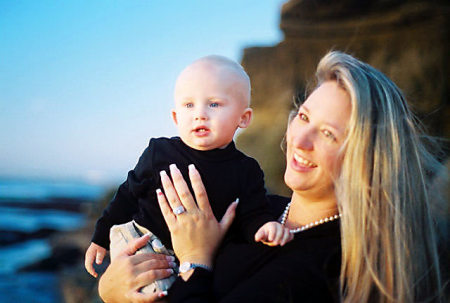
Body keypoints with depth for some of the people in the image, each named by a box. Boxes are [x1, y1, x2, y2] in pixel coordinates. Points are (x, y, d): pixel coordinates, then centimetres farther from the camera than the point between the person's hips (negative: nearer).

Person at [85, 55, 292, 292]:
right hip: (143, 243, -3)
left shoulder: (246, 171, -1)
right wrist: (100, 238, 12)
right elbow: (128, 196, 9)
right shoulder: (159, 153, -1)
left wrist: (265, 228, -24)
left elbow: (250, 217, 0)